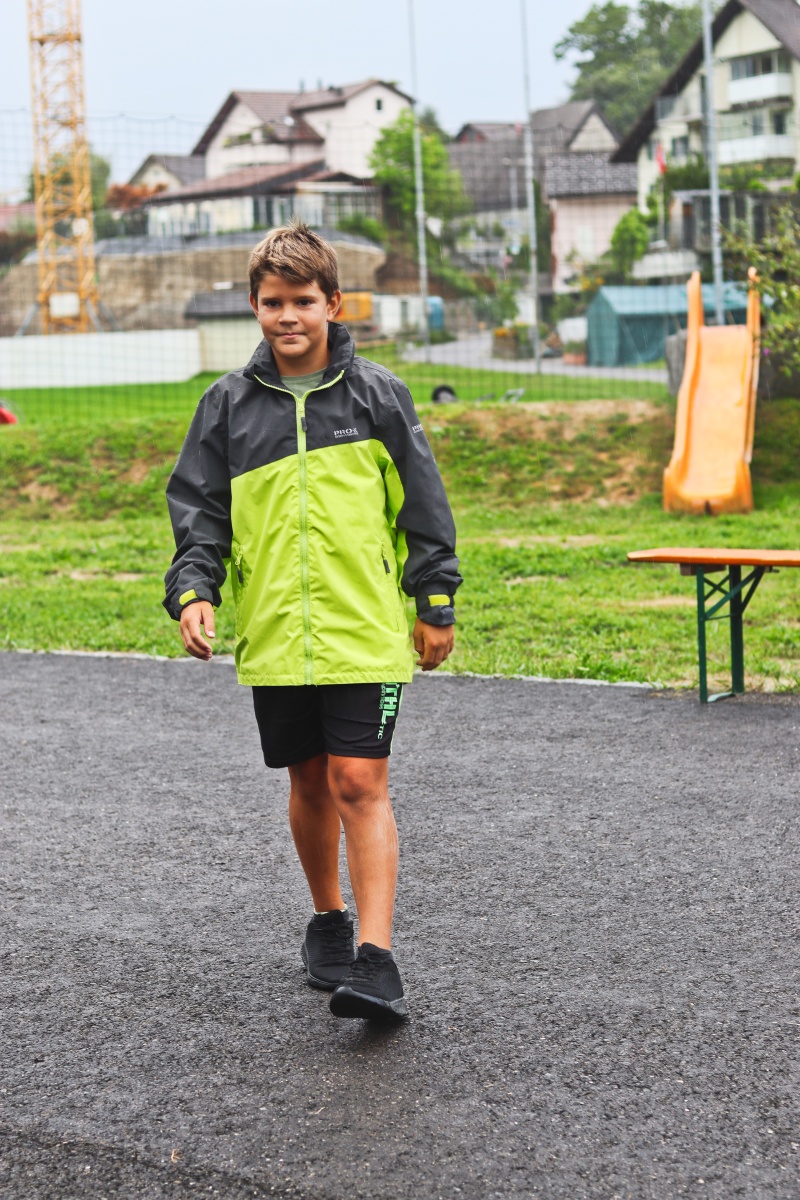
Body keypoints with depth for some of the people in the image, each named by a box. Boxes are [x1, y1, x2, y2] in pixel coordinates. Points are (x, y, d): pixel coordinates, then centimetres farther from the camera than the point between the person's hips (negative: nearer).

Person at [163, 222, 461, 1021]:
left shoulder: (376, 394, 1)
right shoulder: (229, 403, 5)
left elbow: (422, 506, 5)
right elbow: (198, 507, 8)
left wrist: (435, 605, 5)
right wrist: (193, 591, -7)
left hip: (365, 631, -3)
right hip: (273, 633, 3)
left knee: (361, 784, -9)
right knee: (309, 782, 13)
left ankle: (376, 960, -10)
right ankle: (328, 921, 34)